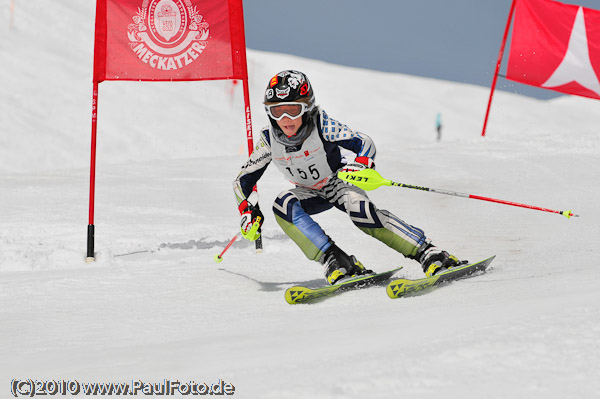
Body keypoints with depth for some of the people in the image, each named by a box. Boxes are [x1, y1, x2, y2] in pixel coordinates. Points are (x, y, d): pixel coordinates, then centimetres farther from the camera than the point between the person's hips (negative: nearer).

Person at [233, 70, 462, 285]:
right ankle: (334, 261, -32)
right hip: (311, 193, 4)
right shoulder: (269, 139, -18)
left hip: (339, 182, -4)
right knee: (283, 205, -28)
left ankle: (427, 253, -28)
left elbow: (364, 143, -25)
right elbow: (243, 180, -6)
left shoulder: (321, 125, -27)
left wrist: (361, 164, -46)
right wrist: (247, 211, -20)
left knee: (360, 209, -34)